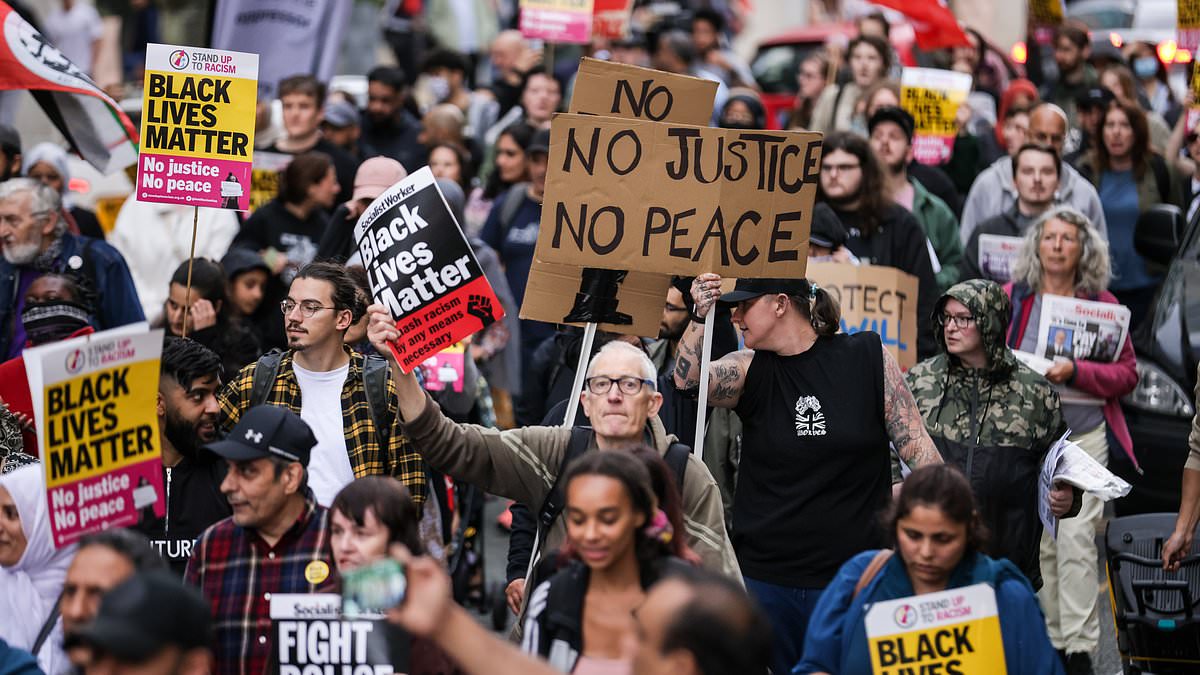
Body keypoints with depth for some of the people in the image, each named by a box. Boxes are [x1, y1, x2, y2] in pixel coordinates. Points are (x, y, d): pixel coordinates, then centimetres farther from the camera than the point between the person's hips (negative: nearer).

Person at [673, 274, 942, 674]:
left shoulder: (868, 358, 0)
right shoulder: (749, 370, 5)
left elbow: (917, 447, 1)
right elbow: (688, 381, -12)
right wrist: (701, 317, -27)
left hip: (852, 579, -2)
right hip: (764, 578, 2)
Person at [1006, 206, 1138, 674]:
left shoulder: (1102, 303, 3)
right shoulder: (1011, 298, 5)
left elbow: (1127, 373, 0)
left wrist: (1076, 372, -15)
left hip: (1084, 436, -1)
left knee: (1076, 539, -9)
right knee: (1037, 543, 2)